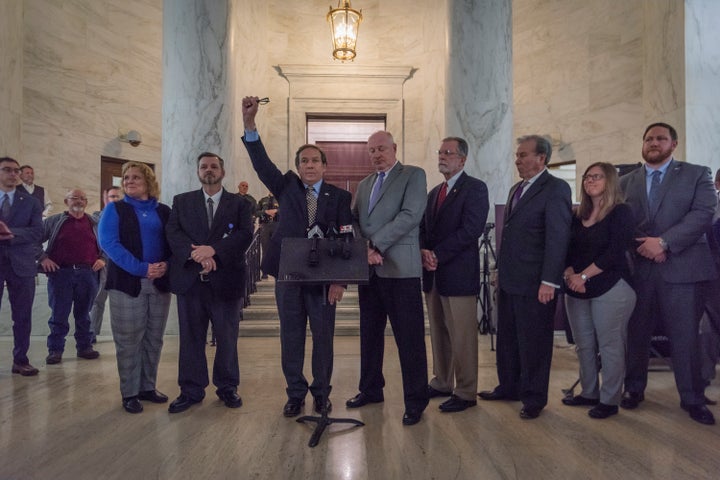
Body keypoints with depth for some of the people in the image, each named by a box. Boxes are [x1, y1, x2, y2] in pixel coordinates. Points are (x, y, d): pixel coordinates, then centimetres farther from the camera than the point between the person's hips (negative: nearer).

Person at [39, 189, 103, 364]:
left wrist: (103, 259, 4)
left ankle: (84, 347, 18)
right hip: (60, 273, -1)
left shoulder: (95, 223, 11)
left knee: (83, 314, 9)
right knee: (59, 314, 2)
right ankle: (55, 350, 12)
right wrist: (42, 258, -3)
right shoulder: (54, 221, 7)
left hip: (88, 274, 1)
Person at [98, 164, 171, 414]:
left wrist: (166, 265, -13)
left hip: (160, 283, 3)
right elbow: (108, 242, -9)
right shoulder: (115, 209, 4)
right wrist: (142, 268, -19)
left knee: (154, 339, 9)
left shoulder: (164, 211, 12)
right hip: (128, 282, -3)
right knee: (129, 341, 1)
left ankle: (148, 387, 22)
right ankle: (130, 393, 13)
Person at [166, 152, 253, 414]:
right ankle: (191, 390, 23)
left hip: (226, 280, -1)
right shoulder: (181, 201, 12)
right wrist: (197, 254, -18)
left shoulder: (239, 203, 7)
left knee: (227, 338, 7)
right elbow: (172, 232, -1)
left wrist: (213, 249, -20)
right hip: (189, 279, 2)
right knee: (191, 338, 9)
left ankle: (227, 387, 24)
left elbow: (245, 234, -7)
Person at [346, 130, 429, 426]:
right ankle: (371, 389, 30)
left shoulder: (413, 175, 1)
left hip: (399, 267, -6)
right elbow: (354, 220, 13)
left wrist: (377, 246, -16)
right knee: (369, 333, 15)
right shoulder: (364, 184, 20)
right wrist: (363, 249, -7)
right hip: (368, 268, 7)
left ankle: (415, 400, 12)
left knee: (409, 336, -1)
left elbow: (410, 215, -13)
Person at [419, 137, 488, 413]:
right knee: (438, 333, 14)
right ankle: (442, 383, 27)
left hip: (459, 274, -7)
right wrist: (423, 251, -5)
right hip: (433, 275, 7)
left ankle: (466, 393, 12)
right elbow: (424, 228, 16)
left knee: (462, 336, 0)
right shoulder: (434, 192, 19)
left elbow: (471, 230, -15)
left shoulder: (475, 188, -4)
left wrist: (437, 255, -17)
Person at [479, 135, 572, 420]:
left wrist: (549, 281, -20)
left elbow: (558, 237, -16)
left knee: (533, 342, 5)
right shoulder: (516, 189, 16)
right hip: (509, 280, 8)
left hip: (534, 284, -8)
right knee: (507, 339, 17)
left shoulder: (555, 189, -9)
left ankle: (534, 398, 21)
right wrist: (500, 270, 16)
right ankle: (509, 387, 33)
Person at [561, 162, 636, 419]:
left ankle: (609, 400, 12)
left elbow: (615, 252, -13)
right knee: (584, 345, 11)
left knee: (610, 347, 0)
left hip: (611, 289, -6)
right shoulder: (578, 216, 13)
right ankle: (589, 393, 24)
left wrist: (583, 276, -15)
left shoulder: (621, 213, -3)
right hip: (576, 291, 6)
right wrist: (569, 275, -8)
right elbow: (567, 250, 10)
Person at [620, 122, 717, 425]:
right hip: (638, 268, 2)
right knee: (637, 333, 9)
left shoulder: (697, 175, 7)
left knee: (685, 336, 2)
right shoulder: (626, 182, 13)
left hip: (680, 267, -2)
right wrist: (643, 247, -11)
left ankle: (692, 399, 18)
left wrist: (664, 242, -16)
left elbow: (703, 213, -7)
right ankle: (634, 388, 24)